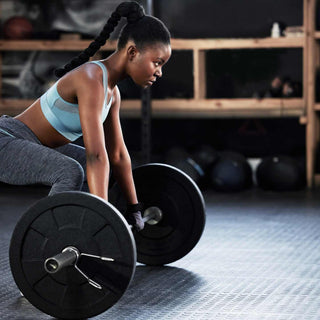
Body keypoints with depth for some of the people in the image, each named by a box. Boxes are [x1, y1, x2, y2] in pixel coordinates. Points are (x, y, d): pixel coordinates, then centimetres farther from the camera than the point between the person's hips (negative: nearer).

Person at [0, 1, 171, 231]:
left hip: (30, 146, 11)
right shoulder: (92, 80, -25)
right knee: (70, 172, -32)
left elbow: (117, 155, 14)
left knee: (92, 169, 19)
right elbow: (96, 154, -33)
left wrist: (134, 208, 16)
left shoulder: (112, 91, 5)